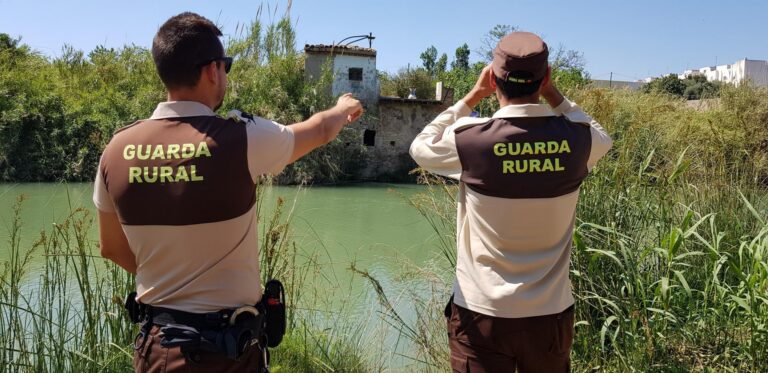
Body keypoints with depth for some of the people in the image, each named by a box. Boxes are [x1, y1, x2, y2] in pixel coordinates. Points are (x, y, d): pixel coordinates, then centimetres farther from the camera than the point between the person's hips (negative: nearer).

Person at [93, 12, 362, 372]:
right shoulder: (241, 138, -17)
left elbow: (111, 248, 9)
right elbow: (320, 131, 4)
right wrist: (343, 109, 25)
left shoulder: (117, 149, -5)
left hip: (155, 344, 4)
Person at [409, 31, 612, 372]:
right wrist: (552, 94, 11)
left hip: (482, 313, -2)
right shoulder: (576, 140, -9)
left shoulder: (470, 139, -16)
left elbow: (420, 147, 7)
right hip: (551, 313, 3)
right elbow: (602, 137, 17)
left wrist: (473, 96, 7)